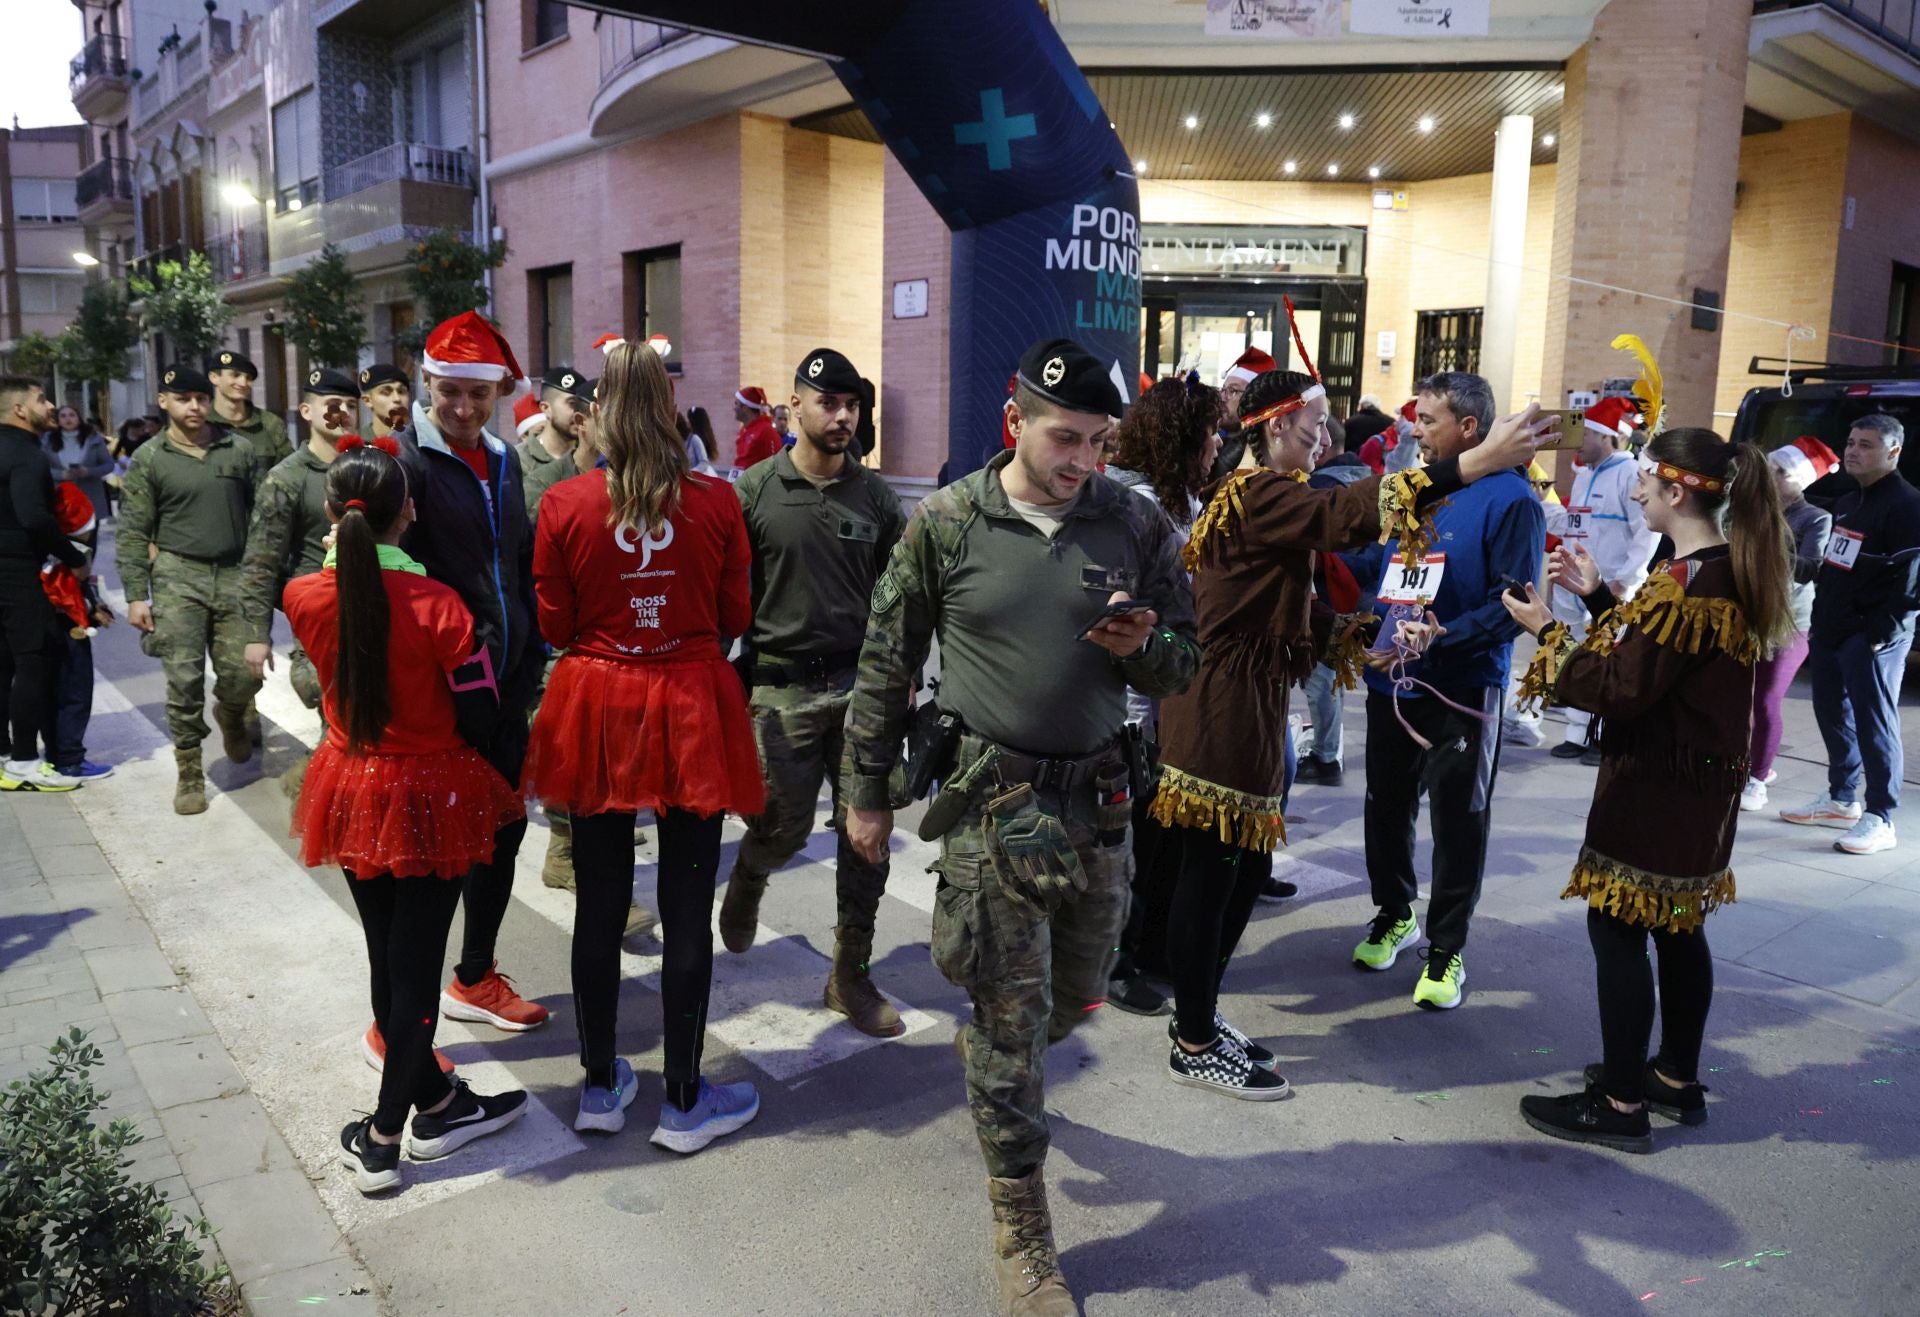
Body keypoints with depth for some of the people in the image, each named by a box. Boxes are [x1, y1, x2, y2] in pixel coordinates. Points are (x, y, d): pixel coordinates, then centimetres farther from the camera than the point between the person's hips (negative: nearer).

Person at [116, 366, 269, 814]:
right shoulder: (148, 459, 2)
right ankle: (189, 772, 10)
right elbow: (133, 533, 1)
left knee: (244, 673, 0)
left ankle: (231, 712, 37)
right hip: (178, 577, -1)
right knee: (184, 680, -3)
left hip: (234, 575, 1)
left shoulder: (241, 449, 5)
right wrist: (136, 595, -4)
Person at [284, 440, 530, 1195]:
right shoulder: (437, 605, -20)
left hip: (352, 793, 5)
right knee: (416, 963, 7)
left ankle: (437, 1103, 32)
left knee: (385, 955, 18)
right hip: (431, 798, -4)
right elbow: (482, 714, -13)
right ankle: (383, 1138, 15)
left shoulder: (304, 598, -10)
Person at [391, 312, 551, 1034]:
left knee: (504, 827, 17)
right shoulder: (406, 460, -12)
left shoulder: (503, 462, 11)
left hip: (504, 683, 8)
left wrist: (529, 663, 14)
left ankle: (475, 979, 36)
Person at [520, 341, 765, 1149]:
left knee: (600, 905, 14)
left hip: (596, 710, 1)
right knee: (687, 909, 8)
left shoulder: (565, 504, -8)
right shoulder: (716, 501, -8)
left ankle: (600, 1085, 28)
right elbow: (735, 617, 1)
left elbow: (554, 628, 0)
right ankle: (684, 1103, 19)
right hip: (691, 711, -1)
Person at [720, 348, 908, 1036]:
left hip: (862, 682, 3)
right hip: (784, 687, -2)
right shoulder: (756, 489, -1)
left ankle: (850, 975, 19)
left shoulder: (875, 495, 7)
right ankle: (747, 879, 41)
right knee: (783, 828, 3)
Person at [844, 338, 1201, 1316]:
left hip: (1097, 795, 4)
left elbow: (1181, 667, 5)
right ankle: (1021, 1229, 22)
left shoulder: (1136, 527, -1)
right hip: (992, 798, -3)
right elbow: (886, 664, 1)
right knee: (1010, 1015, 4)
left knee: (1077, 997, 19)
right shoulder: (946, 524, -7)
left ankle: (998, 1077, 54)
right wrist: (867, 792, 4)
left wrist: (1143, 645, -18)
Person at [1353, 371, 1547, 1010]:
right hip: (1390, 684, 7)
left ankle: (1446, 947, 18)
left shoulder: (1509, 499, -10)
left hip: (1460, 691, -6)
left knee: (1458, 822, 4)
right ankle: (1394, 913, 37)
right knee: (1385, 806, 16)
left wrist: (1441, 635, -27)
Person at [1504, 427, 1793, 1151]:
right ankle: (1677, 1078, 33)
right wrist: (1597, 594, 11)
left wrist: (1545, 630, -13)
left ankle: (1622, 1104, 8)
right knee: (1676, 925, 19)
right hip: (1699, 781, 10)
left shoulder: (1688, 583, -23)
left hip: (1655, 786, -10)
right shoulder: (1730, 570, 8)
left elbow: (1621, 688, -22)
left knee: (1617, 929, -1)